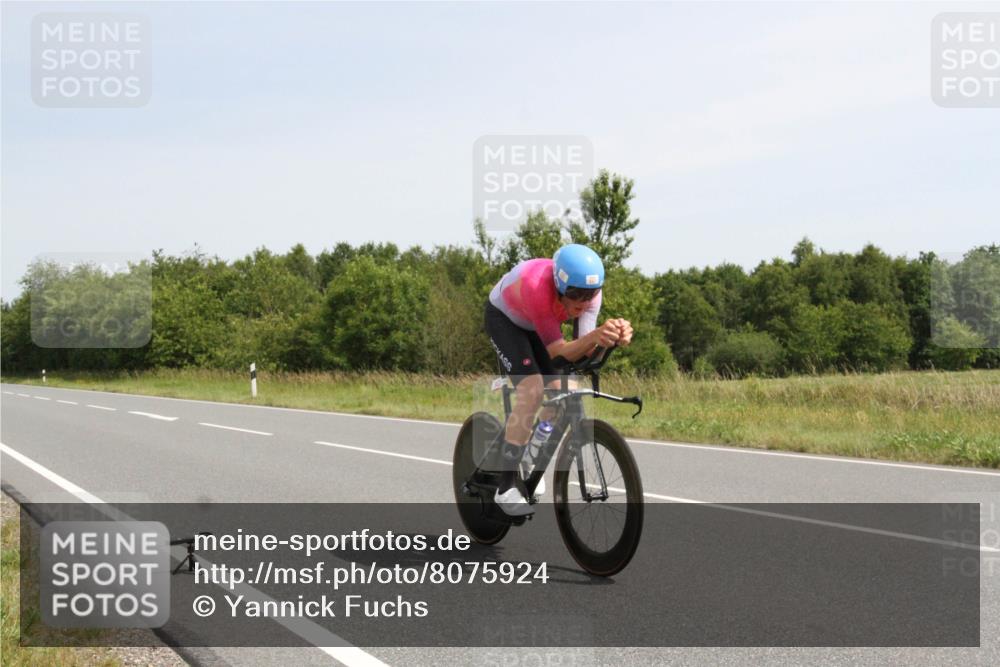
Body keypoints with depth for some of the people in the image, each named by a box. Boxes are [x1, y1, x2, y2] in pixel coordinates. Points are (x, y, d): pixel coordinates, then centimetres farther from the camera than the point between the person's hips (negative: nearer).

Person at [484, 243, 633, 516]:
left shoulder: (589, 288, -27)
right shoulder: (537, 287, -43)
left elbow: (582, 349, -30)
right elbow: (559, 351, -41)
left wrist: (613, 337, -50)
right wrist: (595, 336, -60)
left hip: (537, 322, 6)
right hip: (504, 318, -6)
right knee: (532, 391, -24)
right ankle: (506, 488, -19)